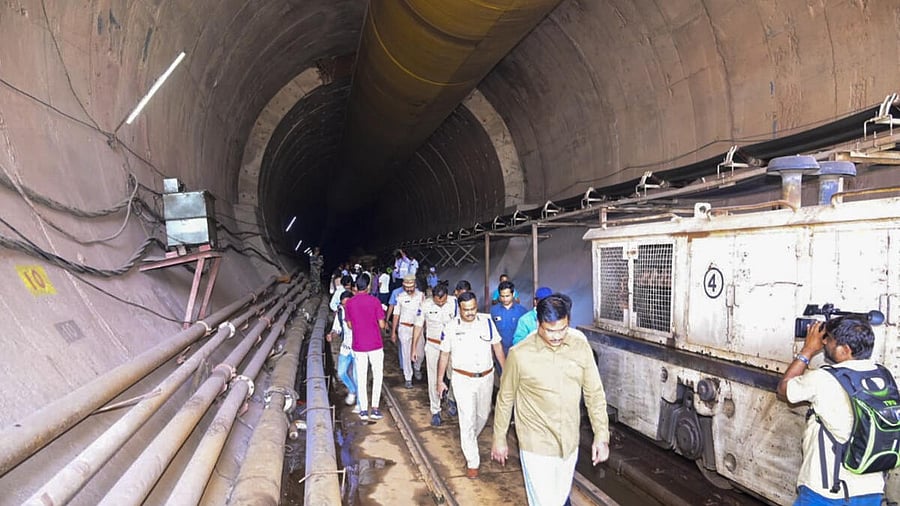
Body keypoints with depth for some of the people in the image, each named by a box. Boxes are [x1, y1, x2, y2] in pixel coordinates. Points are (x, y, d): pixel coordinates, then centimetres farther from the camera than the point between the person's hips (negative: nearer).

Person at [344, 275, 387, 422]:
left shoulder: (349, 303, -1)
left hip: (358, 346, 2)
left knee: (361, 378, 10)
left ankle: (363, 410, 11)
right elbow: (382, 325, -8)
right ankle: (375, 409, 5)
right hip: (375, 345, -2)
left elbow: (350, 325, 7)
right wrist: (385, 324, 14)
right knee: (378, 376, 10)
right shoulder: (374, 301, -10)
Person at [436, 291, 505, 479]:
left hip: (486, 377, 3)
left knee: (483, 414, 18)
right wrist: (439, 380, 4)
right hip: (463, 379, -3)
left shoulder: (487, 321, -4)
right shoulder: (451, 327, -8)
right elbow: (444, 355, 1)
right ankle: (472, 463, 8)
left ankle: (469, 441, 47)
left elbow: (497, 346, 4)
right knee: (467, 420, -4)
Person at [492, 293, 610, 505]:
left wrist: (601, 435, 0)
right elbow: (505, 398, -4)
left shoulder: (580, 345, -8)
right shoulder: (520, 354, -17)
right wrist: (499, 439, 4)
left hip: (569, 443, 4)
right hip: (536, 445, -4)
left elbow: (594, 393, 1)